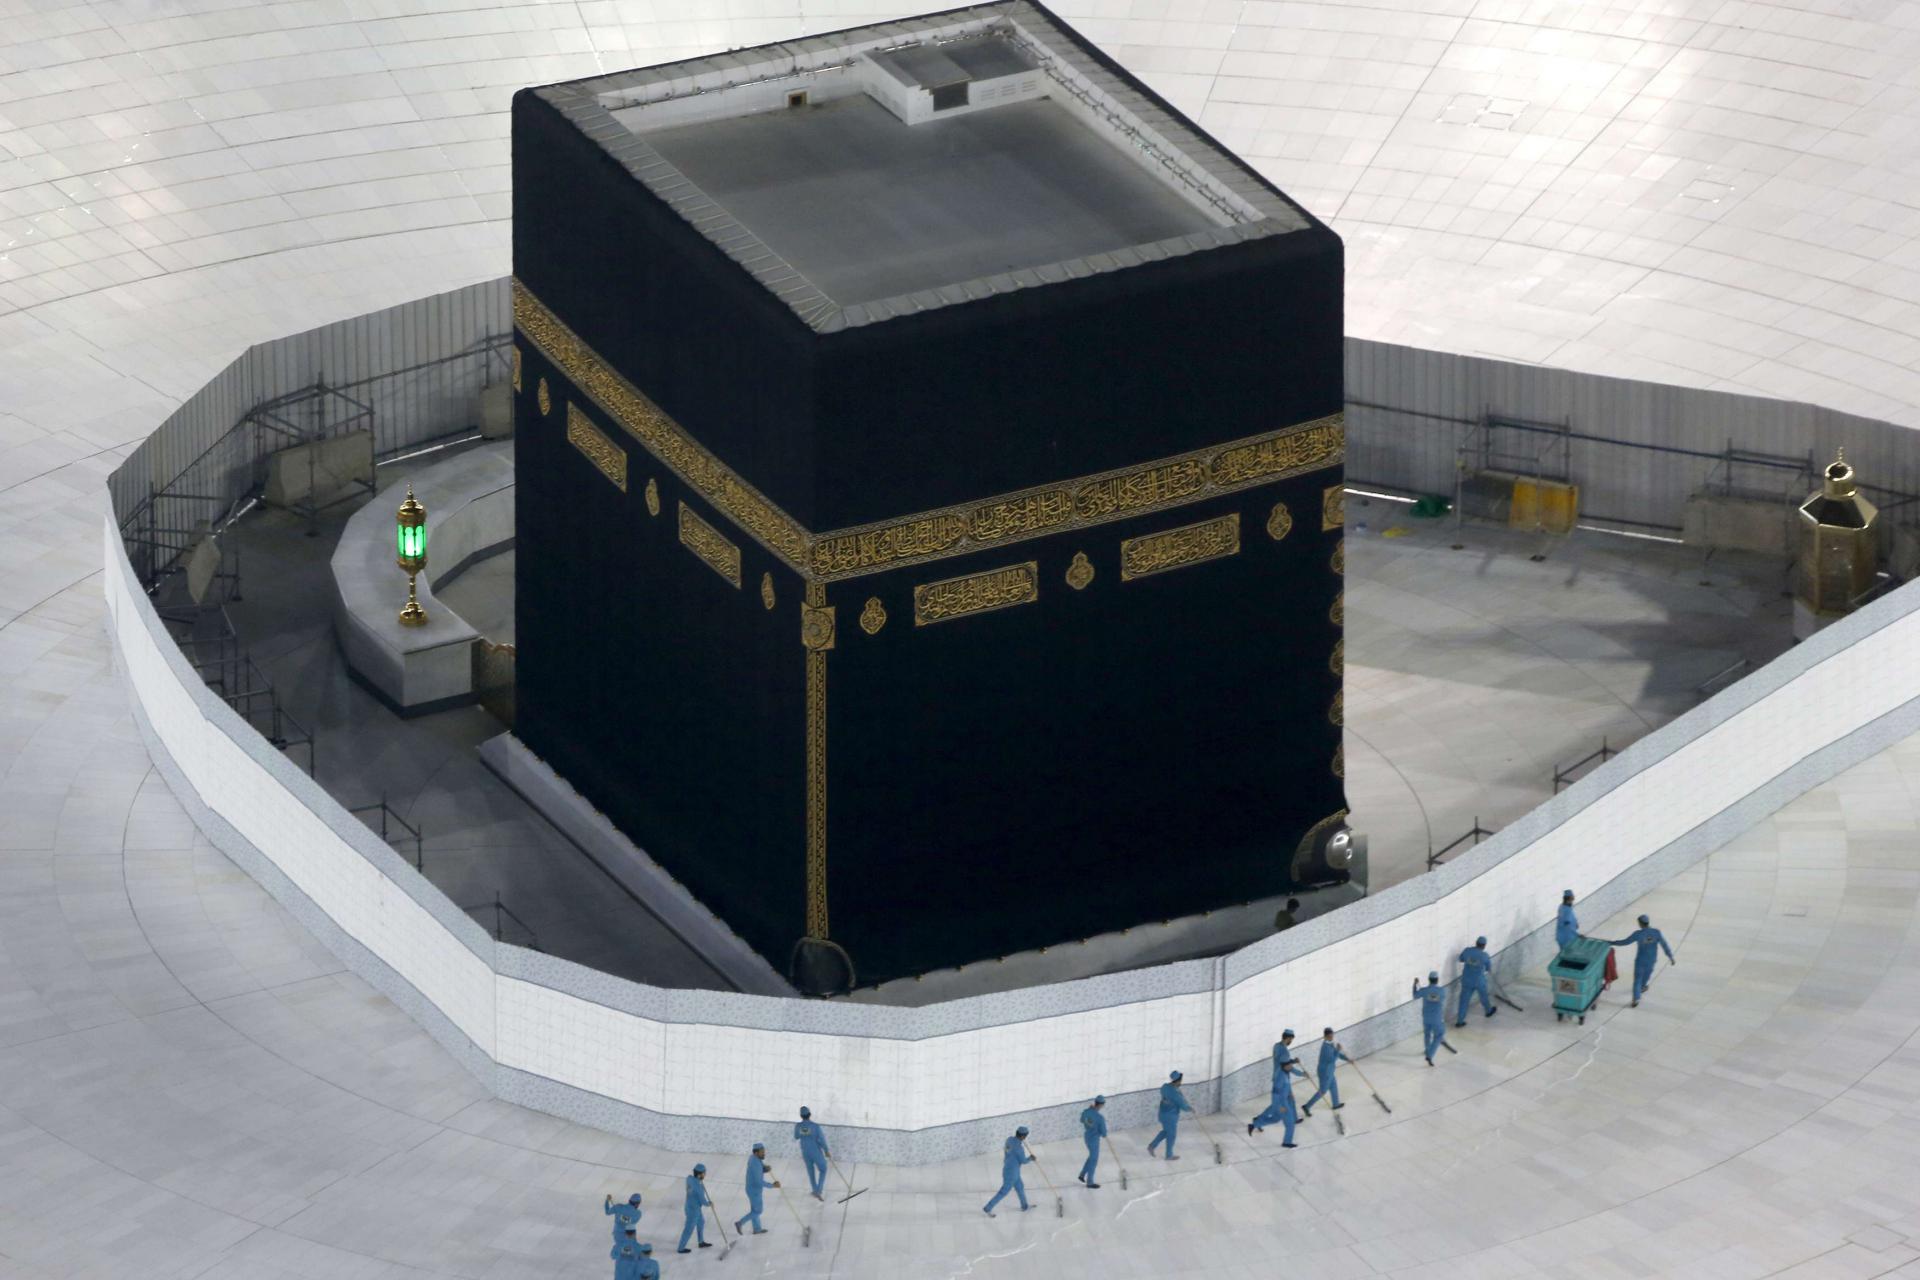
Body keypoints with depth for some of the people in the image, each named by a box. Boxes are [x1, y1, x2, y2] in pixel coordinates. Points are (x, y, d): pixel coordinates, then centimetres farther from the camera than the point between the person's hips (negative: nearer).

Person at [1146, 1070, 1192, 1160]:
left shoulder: (1165, 1087, -4)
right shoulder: (1175, 1093, -29)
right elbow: (1183, 1106, -22)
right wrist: (1190, 1108, 0)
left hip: (1163, 1114, 8)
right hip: (1170, 1117, -8)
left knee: (1166, 1131, 29)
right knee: (1171, 1135, 12)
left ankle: (1152, 1146, 27)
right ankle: (1169, 1155, 28)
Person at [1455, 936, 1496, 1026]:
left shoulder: (1467, 951, -11)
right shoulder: (1485, 956, -15)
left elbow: (1461, 959, 8)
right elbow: (1489, 968, 2)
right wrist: (1490, 974, 25)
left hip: (1466, 980, 2)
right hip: (1479, 981, -2)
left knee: (1464, 1000, 8)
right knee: (1484, 996, 25)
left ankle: (1459, 1021, 7)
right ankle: (1489, 1011, 50)